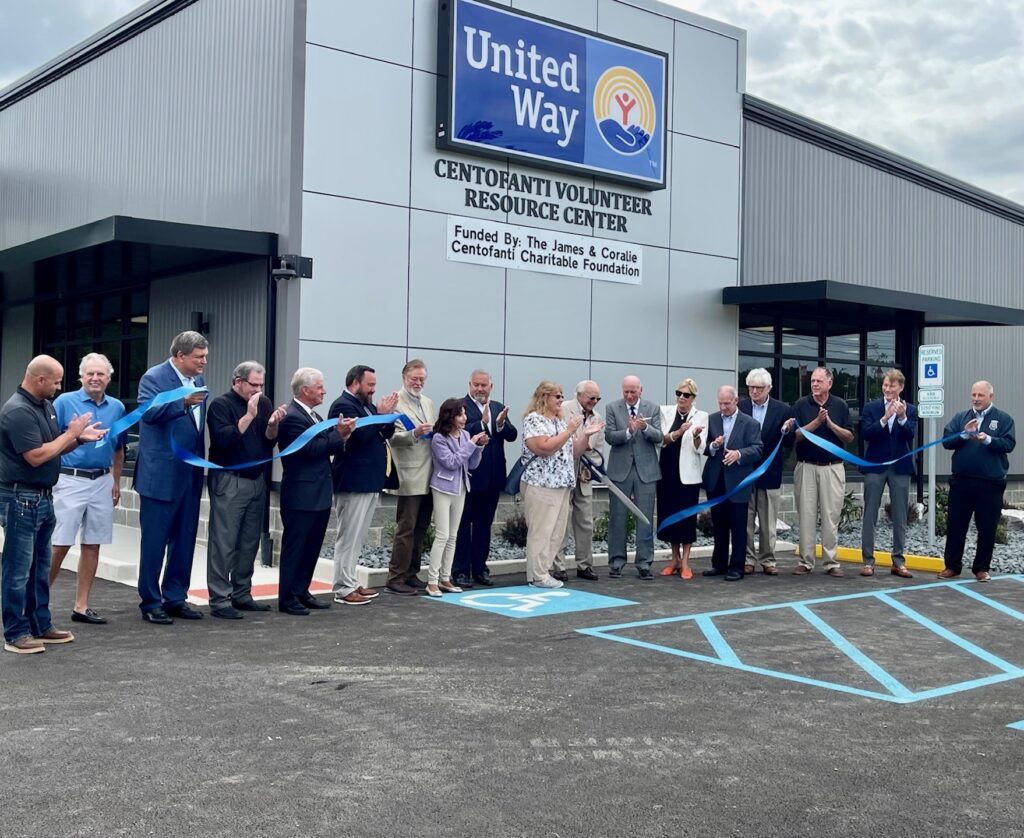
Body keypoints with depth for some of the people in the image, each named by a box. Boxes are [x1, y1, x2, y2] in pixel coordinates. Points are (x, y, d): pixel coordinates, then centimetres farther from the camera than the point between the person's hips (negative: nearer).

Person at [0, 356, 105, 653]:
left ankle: (40, 625, 24)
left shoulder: (45, 405, 10)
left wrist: (80, 438, 0)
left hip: (43, 496, 10)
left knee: (40, 566, 15)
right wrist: (70, 433, -14)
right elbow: (36, 456, -23)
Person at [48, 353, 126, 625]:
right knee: (59, 544, -5)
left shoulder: (117, 407, 8)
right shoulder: (64, 402, -4)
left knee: (92, 545, 7)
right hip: (70, 480, -4)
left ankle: (81, 606, 14)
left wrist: (116, 483, 16)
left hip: (102, 482, 4)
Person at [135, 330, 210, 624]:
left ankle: (175, 598, 21)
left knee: (184, 540, 11)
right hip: (161, 475, -7)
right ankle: (150, 603, 10)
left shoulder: (198, 380, 12)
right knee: (154, 542, 1)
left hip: (191, 474, 7)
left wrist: (202, 460, 11)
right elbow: (148, 412, -24)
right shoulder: (154, 377, -9)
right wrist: (183, 403, -36)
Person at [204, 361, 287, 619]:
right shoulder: (221, 404, -6)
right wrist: (248, 415, -20)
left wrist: (273, 424, -11)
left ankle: (242, 595, 18)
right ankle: (220, 600, -3)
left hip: (257, 480, 6)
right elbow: (223, 439, -19)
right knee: (224, 542, -5)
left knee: (250, 542, 9)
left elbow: (270, 441, 8)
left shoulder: (264, 403, 11)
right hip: (228, 481, -6)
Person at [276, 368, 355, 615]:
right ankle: (287, 598, 6)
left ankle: (301, 592, 23)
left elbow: (326, 447, 15)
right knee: (294, 547, -1)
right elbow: (310, 448, -23)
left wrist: (340, 435, -2)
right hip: (301, 496, -9)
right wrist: (338, 433, -16)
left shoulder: (314, 416, 15)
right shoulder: (292, 417, -15)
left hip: (319, 494, 9)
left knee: (312, 547, 13)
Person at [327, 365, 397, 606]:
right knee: (349, 537, -5)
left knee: (357, 537, 13)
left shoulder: (365, 405, 15)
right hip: (354, 482, -10)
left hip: (369, 481, 10)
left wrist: (388, 414, -1)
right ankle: (343, 589, -1)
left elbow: (385, 434, 16)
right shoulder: (343, 405, -13)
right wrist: (381, 414, -17)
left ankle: (351, 583, 20)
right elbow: (360, 434, -24)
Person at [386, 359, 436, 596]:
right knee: (406, 529, -6)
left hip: (428, 476, 7)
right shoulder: (395, 402, -6)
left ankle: (411, 574, 20)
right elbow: (393, 437, -15)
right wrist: (415, 433, -30)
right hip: (410, 476, -7)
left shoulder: (428, 403, 17)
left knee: (420, 529, 11)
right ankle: (395, 579, 0)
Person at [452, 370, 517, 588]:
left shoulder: (498, 408, 12)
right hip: (469, 476, -6)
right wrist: (482, 424, -29)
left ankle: (480, 568, 21)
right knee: (464, 524, 1)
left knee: (484, 524, 12)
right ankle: (461, 570, 6)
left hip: (492, 477, 6)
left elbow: (512, 435, 4)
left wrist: (501, 424, -16)